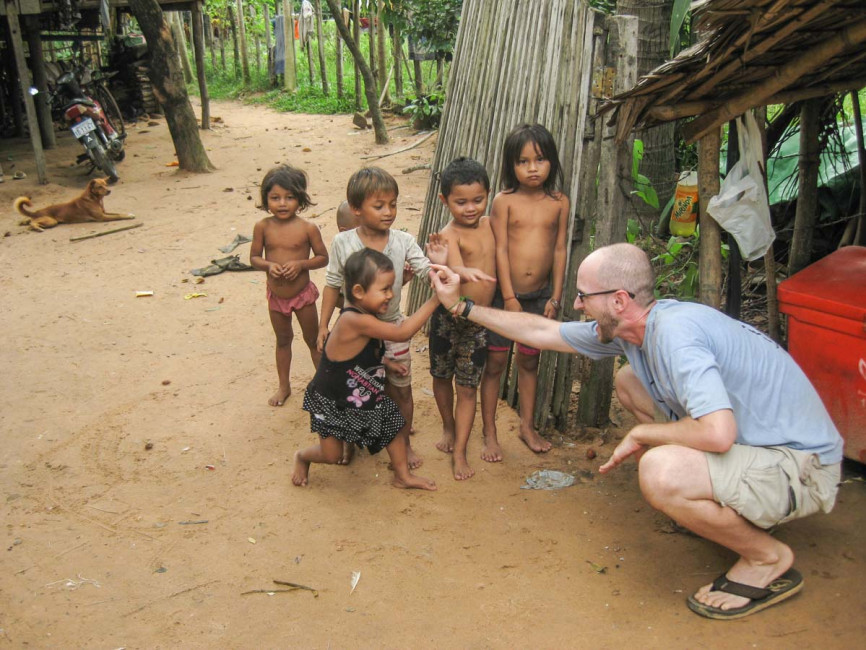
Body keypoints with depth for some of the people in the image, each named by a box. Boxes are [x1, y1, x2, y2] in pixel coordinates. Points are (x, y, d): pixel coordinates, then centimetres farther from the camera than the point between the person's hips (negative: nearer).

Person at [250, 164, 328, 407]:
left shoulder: (307, 228, -16)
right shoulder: (263, 227, -10)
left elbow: (323, 257, -8)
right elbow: (254, 257, -1)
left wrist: (301, 264, -25)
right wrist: (268, 265, -22)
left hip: (303, 294, -3)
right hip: (276, 296, 3)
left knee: (313, 340, 13)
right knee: (283, 340, 21)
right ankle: (284, 386, 37)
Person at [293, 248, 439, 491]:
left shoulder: (366, 317, -10)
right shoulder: (355, 321, -38)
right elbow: (402, 332, -41)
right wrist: (436, 298, -42)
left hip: (364, 395, 8)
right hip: (333, 402, -8)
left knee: (397, 425, 12)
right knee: (331, 455, 7)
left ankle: (403, 476, 32)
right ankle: (302, 456, 42)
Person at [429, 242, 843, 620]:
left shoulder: (674, 332, -28)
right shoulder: (629, 326, 0)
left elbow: (718, 434, -38)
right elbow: (541, 332, 11)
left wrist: (641, 435, -20)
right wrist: (462, 306, 13)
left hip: (801, 467, -9)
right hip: (749, 438, 9)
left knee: (659, 471, -35)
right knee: (628, 381, 13)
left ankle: (767, 558, -4)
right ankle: (732, 510, 18)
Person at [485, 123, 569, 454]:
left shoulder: (559, 203, 1)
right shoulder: (504, 201, -8)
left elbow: (559, 250, 3)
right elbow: (500, 249, -10)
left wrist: (555, 297, 0)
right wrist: (509, 297, -13)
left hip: (539, 295, 3)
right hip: (504, 293, -3)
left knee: (529, 362, 15)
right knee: (495, 362, 5)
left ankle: (527, 427, 30)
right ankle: (489, 431, 20)